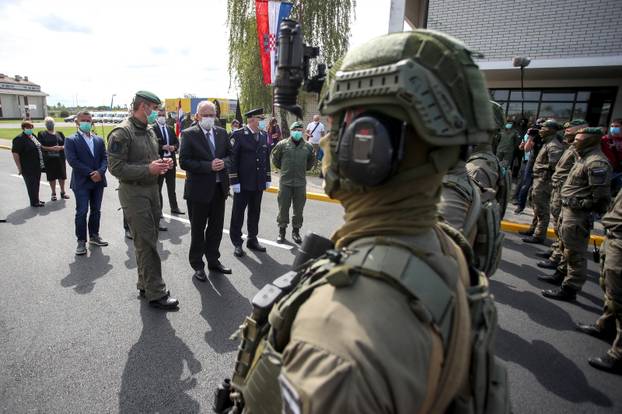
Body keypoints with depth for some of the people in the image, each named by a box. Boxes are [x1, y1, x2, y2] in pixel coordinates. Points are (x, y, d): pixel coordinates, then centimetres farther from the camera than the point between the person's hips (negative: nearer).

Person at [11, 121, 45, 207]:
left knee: (36, 184, 16)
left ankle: (36, 200, 27)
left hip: (37, 167, 7)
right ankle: (34, 202, 11)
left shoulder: (33, 137, 11)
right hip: (28, 168, -7)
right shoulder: (19, 139, -12)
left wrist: (41, 164, 16)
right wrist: (19, 168, -15)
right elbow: (15, 153, -14)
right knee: (31, 185, 1)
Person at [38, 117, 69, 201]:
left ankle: (63, 192, 20)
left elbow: (66, 145, 8)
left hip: (60, 158, 2)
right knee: (52, 177, 3)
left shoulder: (60, 133, 11)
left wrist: (61, 147, -13)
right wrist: (51, 148, -19)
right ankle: (53, 193, 14)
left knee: (62, 176, 6)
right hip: (49, 159, -2)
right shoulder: (42, 134, 3)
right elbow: (40, 146, -4)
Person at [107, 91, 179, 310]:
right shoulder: (122, 132, -13)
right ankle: (156, 293, 4)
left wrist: (162, 164, 2)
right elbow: (116, 168, -17)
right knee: (146, 243, -5)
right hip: (133, 192, -8)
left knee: (148, 241, 14)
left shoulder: (150, 131, 13)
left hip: (152, 189, 8)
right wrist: (148, 169, -23)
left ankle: (145, 285, 28)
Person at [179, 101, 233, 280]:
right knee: (198, 229, 9)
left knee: (216, 228, 15)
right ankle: (197, 265, 25)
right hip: (199, 189, -5)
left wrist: (224, 162, -10)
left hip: (219, 187, 5)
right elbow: (184, 162, -14)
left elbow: (230, 154, 12)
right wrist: (208, 166, -22)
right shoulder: (189, 134, -8)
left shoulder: (222, 133, 7)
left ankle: (213, 260, 32)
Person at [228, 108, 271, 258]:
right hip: (243, 182, -5)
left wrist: (268, 178, 11)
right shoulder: (238, 135, -9)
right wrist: (234, 181, -14)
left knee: (255, 212, 14)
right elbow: (232, 159, -11)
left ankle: (252, 240, 28)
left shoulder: (264, 135, 8)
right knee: (238, 213, 6)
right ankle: (237, 243, 16)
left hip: (259, 183, 5)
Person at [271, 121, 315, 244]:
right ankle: (282, 231, 19)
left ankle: (296, 231, 22)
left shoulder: (308, 146, 3)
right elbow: (275, 158, 11)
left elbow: (311, 161, 20)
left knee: (299, 209, 8)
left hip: (301, 183, 2)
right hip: (285, 182, -1)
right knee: (283, 208, 5)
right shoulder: (282, 144, -2)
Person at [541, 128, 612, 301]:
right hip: (569, 209, 11)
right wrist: (567, 204, 10)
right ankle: (563, 275, 41)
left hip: (578, 214, -11)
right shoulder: (583, 158, 12)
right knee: (567, 247, 24)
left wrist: (582, 205, -12)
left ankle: (570, 288, 9)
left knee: (575, 253, -1)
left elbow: (600, 195, -22)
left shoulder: (597, 162, -20)